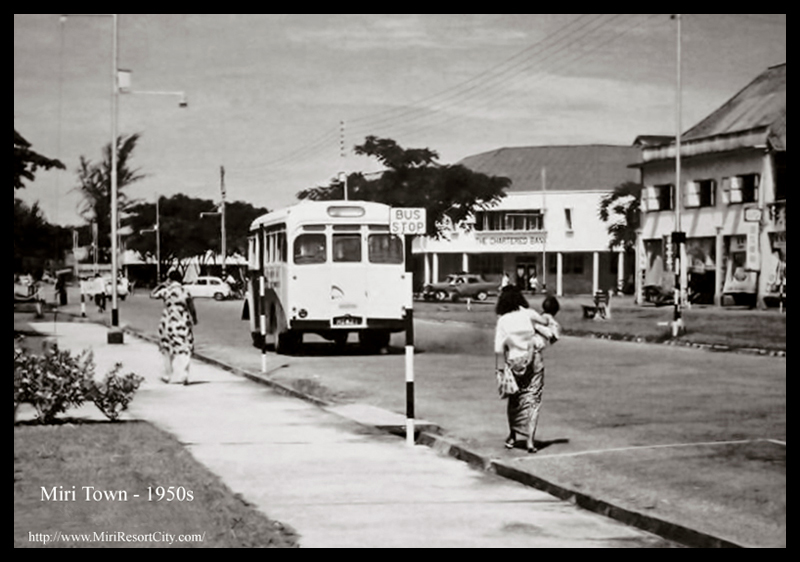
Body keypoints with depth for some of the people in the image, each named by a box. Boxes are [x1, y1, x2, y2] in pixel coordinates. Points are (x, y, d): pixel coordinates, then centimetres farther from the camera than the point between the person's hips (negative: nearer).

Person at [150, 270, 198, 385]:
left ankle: (167, 376, 22)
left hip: (168, 323, 0)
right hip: (183, 324, 0)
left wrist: (161, 285, 13)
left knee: (167, 350, 16)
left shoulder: (165, 291, -7)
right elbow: (192, 310, -6)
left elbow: (152, 295, 8)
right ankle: (184, 375, -9)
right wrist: (194, 319, 12)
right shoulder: (185, 293, -6)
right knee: (183, 351, 5)